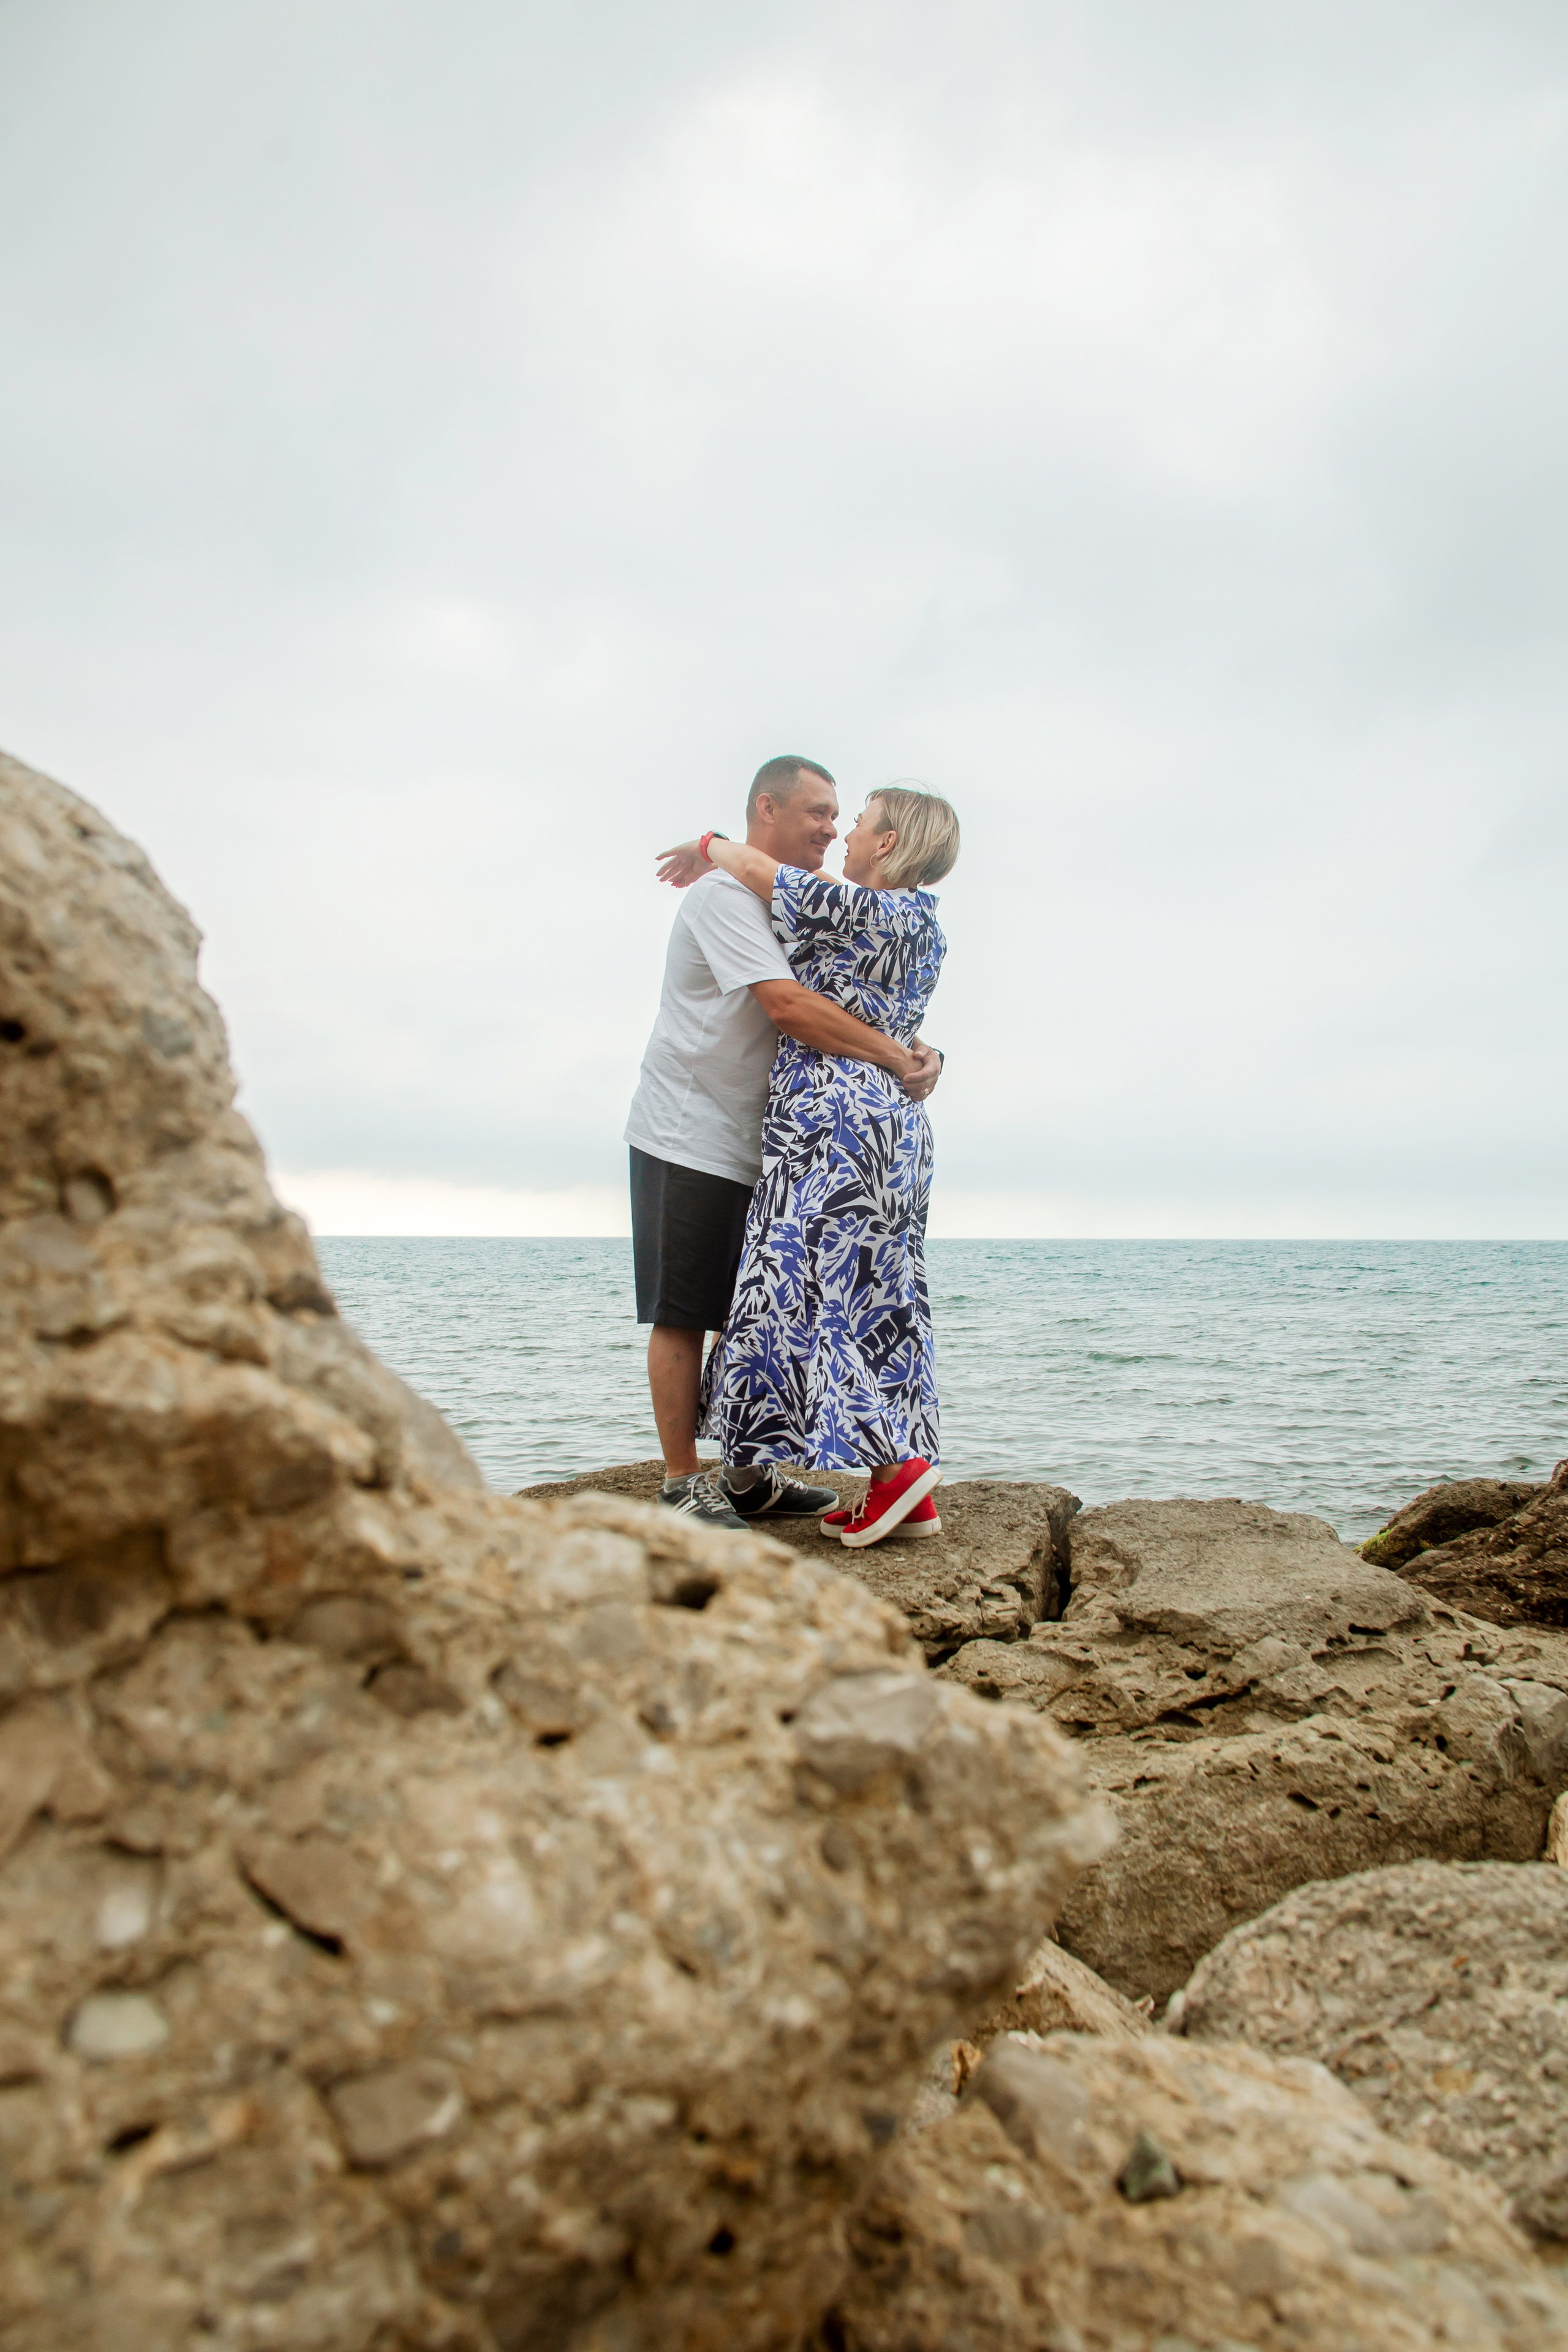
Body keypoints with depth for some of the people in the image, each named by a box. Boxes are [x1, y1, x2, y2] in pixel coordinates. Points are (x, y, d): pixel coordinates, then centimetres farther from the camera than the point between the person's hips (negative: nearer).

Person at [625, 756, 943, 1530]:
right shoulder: (727, 893, -13)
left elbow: (848, 1009, 12)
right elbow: (788, 1006, -27)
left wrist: (917, 1051, -9)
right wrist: (896, 1056, -20)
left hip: (753, 1147, 9)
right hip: (688, 1140, -9)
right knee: (682, 1316, -3)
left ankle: (748, 1477, 22)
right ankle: (682, 1484, 6)